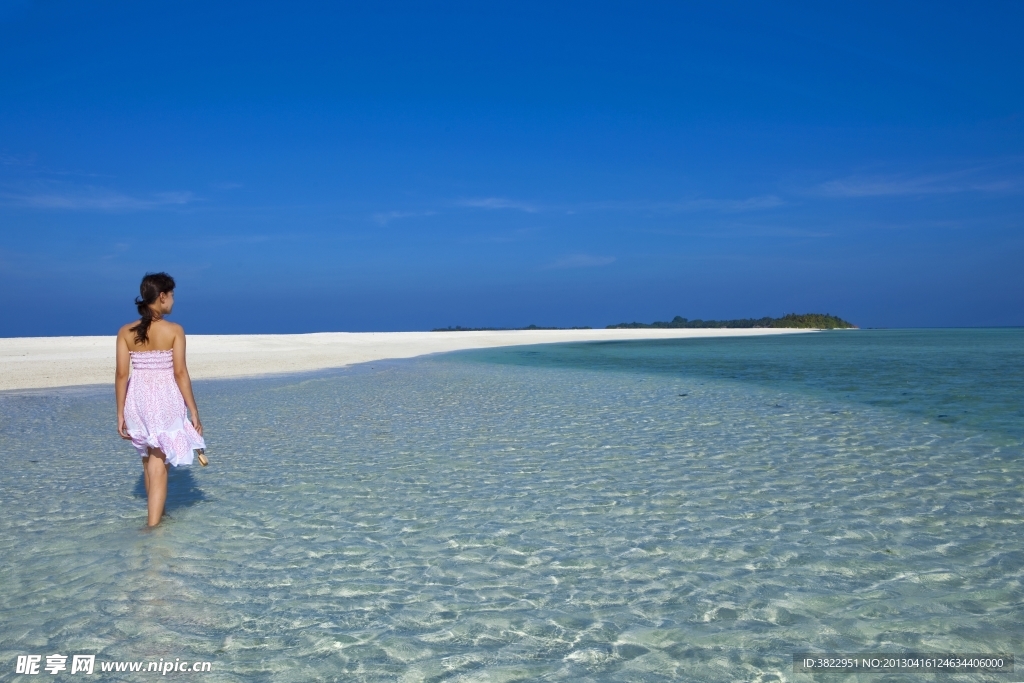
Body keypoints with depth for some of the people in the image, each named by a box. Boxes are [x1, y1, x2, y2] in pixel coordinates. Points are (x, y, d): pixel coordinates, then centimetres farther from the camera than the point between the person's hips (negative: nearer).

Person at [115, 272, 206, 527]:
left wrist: (121, 414, 6)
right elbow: (180, 373, -12)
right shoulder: (174, 330, -10)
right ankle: (153, 524, -2)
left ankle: (156, 513, 40)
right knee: (159, 465, 1)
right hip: (165, 401, -4)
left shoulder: (126, 332, 0)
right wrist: (194, 411, -6)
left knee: (149, 458, 23)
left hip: (138, 400, 4)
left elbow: (121, 375, -1)